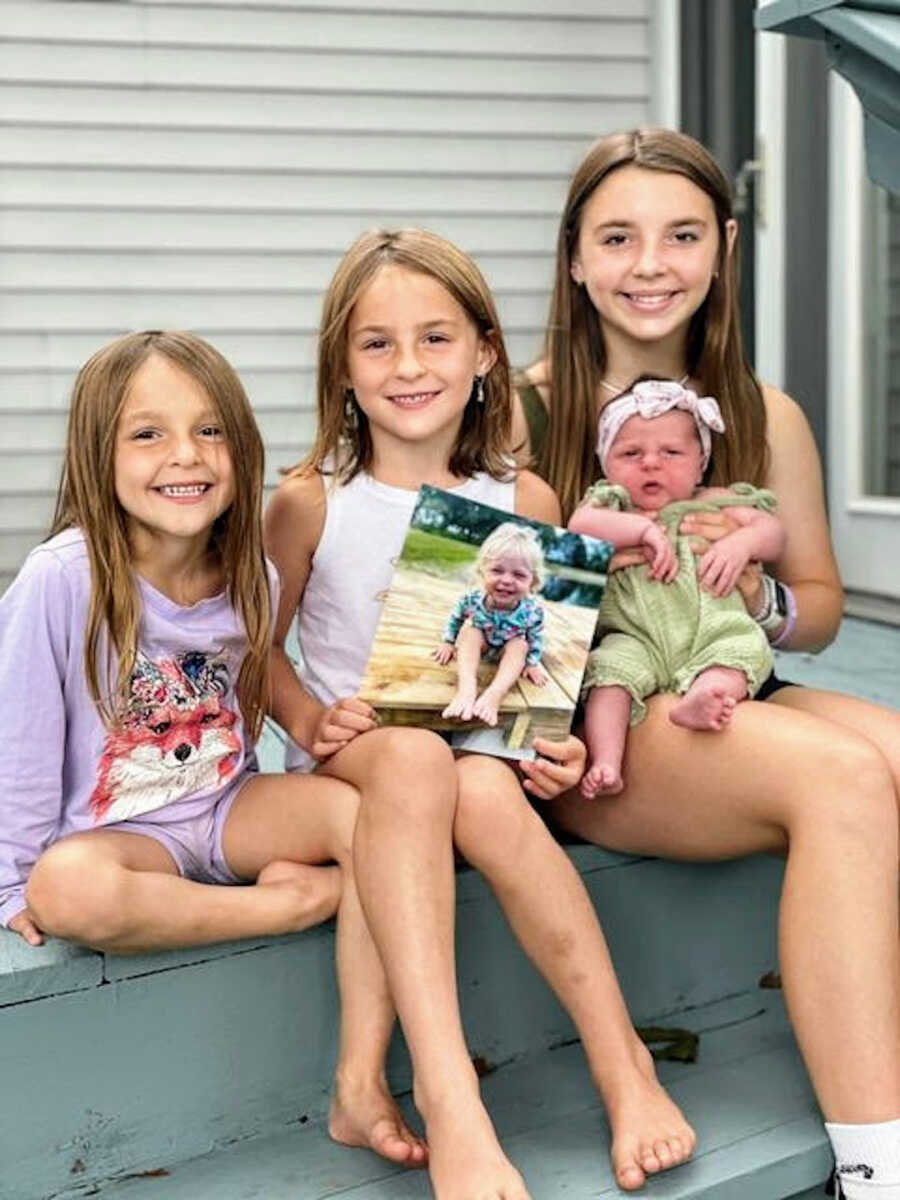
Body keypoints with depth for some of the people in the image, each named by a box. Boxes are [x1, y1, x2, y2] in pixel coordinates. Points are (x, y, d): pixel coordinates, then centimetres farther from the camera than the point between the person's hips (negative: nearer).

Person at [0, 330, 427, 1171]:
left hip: (226, 813, 5)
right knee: (71, 887, -39)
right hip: (110, 835, -4)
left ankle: (361, 1081, -20)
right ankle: (303, 898, -17)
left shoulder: (252, 579, -2)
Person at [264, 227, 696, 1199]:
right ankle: (446, 1096, -44)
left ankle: (621, 1063, -25)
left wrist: (558, 742, -9)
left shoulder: (525, 501, 5)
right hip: (353, 753, -1)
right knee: (415, 756, -37)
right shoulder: (310, 503, 1)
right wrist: (309, 718, -12)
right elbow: (257, 642, 7)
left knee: (484, 795, -36)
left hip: (490, 750, 1)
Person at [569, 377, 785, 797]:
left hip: (713, 629, 1)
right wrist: (646, 530, -10)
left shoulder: (715, 503, 23)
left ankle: (700, 696, -49)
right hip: (636, 638, -1)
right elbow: (579, 526, -3)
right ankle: (605, 763, -37)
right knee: (612, 668, -28)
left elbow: (773, 531, 17)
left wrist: (743, 542, -5)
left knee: (742, 646, -27)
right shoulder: (609, 503, 20)